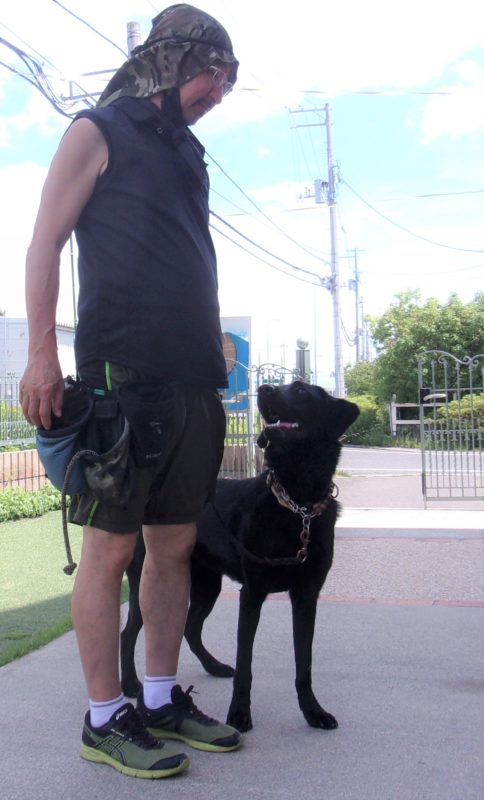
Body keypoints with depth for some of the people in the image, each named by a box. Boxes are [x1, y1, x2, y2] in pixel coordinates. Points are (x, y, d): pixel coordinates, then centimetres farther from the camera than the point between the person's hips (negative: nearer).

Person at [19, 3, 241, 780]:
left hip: (192, 381, 7)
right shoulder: (99, 130, 5)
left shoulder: (187, 152, 24)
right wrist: (42, 354, -12)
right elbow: (46, 242, -2)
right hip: (121, 373, -7)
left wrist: (214, 358, 18)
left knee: (175, 544, 9)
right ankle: (106, 718, 9)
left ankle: (162, 700, 21)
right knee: (111, 546, -3)